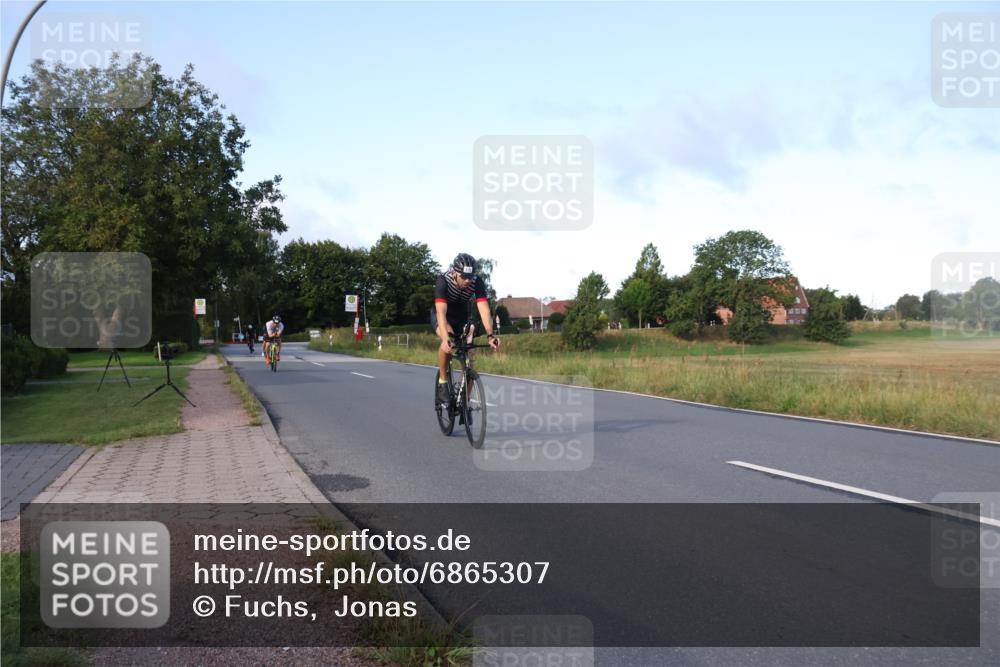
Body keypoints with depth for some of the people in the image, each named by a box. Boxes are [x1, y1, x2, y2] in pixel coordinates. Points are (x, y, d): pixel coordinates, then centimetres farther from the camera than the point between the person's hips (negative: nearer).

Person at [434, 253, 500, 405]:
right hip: (444, 317, -3)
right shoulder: (443, 281, -34)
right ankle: (442, 383, -17)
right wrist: (446, 338, -59)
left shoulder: (477, 282, -28)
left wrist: (491, 335, -50)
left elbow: (484, 309, -36)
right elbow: (441, 312, -45)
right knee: (447, 342, -35)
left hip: (463, 318, 3)